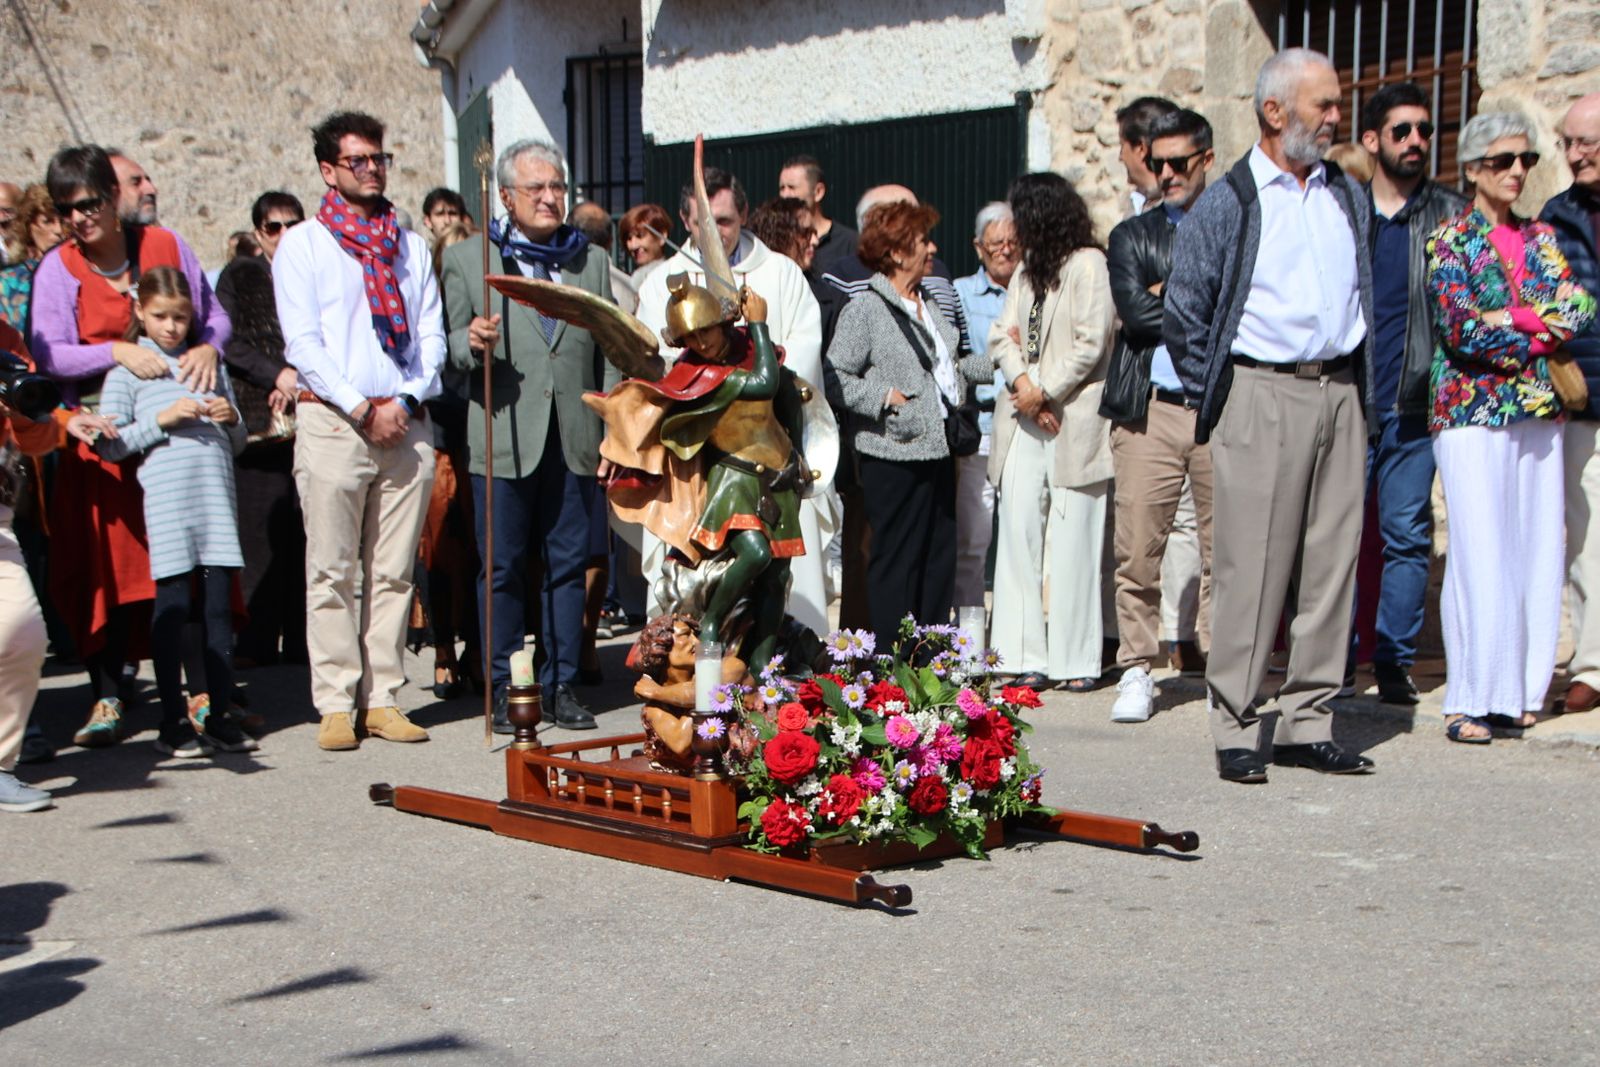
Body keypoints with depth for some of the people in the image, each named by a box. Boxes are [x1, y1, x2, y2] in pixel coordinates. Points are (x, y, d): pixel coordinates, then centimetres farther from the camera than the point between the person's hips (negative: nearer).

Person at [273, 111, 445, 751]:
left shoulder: (411, 246, 18)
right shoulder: (302, 244, 6)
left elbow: (431, 334, 11)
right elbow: (302, 342, -3)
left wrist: (405, 399, -6)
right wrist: (361, 409, -12)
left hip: (406, 425, 4)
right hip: (332, 420, -3)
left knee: (394, 572, 3)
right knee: (332, 572, -4)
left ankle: (382, 699, 8)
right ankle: (336, 705, 0)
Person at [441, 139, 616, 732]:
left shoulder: (593, 261, 16)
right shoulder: (466, 258, 8)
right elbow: (453, 343, 5)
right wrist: (473, 343, -19)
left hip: (573, 440, 2)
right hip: (503, 437, -2)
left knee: (569, 565, 5)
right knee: (503, 570, 2)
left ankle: (560, 686, 15)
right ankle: (505, 691, 11)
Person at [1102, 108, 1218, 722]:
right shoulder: (1133, 236, 15)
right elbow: (1134, 310, -1)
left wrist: (1170, 294, -5)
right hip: (1150, 411, 1)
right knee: (1138, 550, -1)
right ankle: (1137, 671, 9)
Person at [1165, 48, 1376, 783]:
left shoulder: (1348, 198, 15)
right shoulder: (1226, 205, -1)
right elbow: (1183, 317, 0)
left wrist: (1362, 393, 13)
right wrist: (1218, 402, -2)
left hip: (1340, 393, 5)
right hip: (1261, 396, -5)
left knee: (1333, 561, 5)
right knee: (1251, 568, -5)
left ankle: (1308, 722, 13)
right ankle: (1235, 729, 2)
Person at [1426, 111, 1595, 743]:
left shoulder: (1539, 237, 15)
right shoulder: (1450, 241, -1)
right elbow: (1462, 333, -13)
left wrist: (1510, 318, -12)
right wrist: (1544, 330, -6)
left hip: (1539, 413, 5)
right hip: (1472, 412, -5)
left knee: (1536, 553, 4)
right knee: (1480, 555, -8)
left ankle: (1519, 691, 12)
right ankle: (1470, 700, -2)